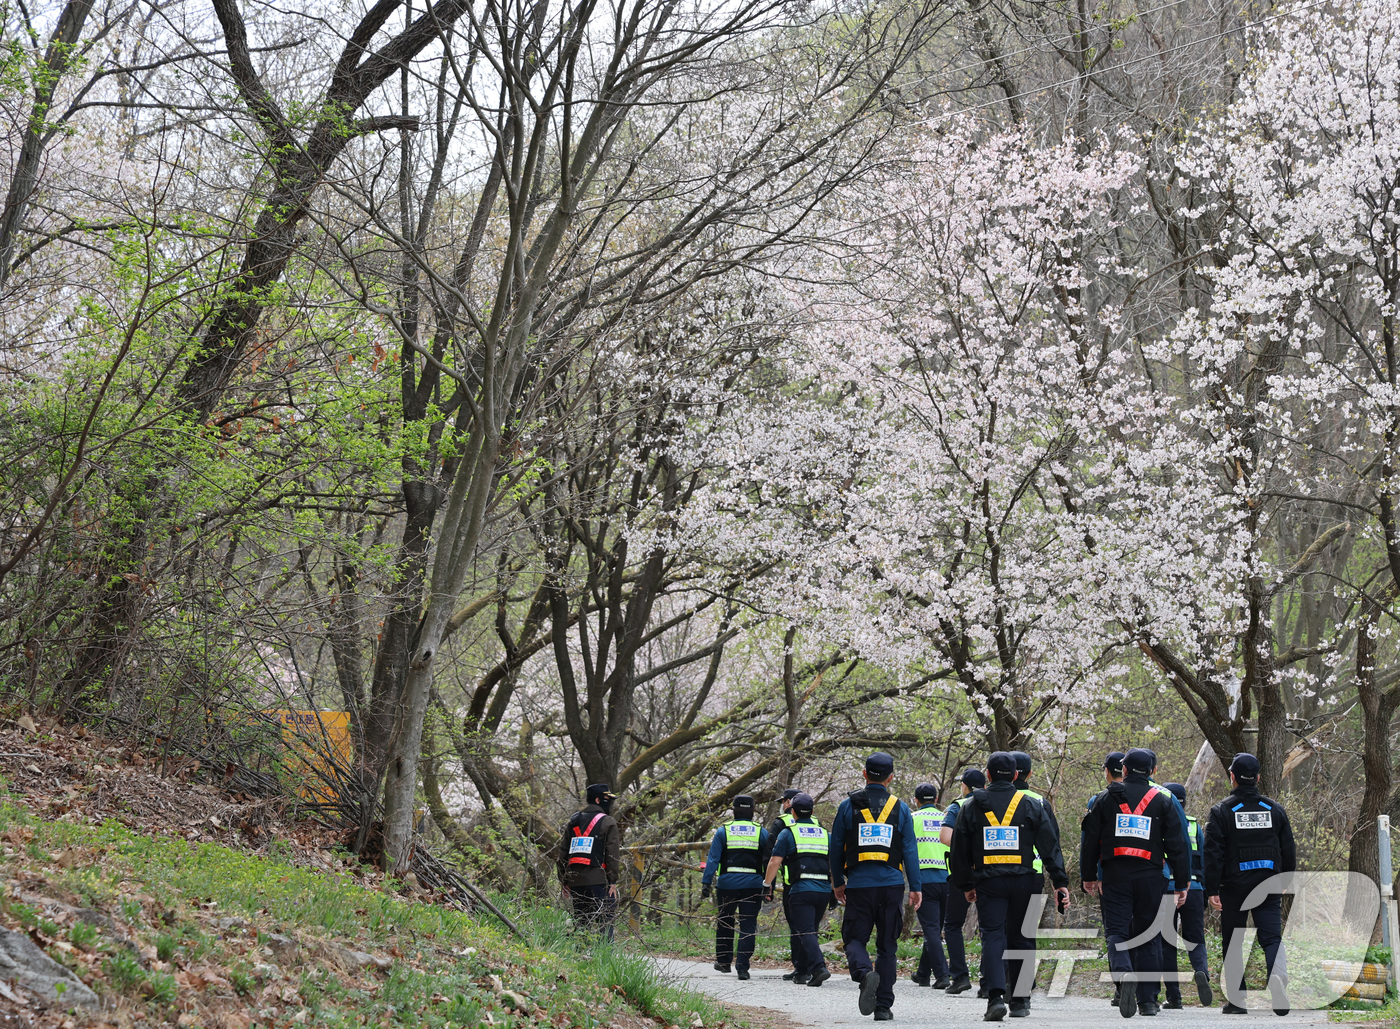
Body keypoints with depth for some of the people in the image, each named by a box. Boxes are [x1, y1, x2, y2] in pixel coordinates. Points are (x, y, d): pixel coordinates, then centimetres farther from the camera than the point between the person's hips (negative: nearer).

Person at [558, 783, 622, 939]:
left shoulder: (573, 822, 16)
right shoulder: (607, 822, -2)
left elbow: (563, 852, 15)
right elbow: (613, 854, -9)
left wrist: (564, 881, 18)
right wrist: (613, 881, -7)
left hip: (575, 881, 6)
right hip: (599, 881, -6)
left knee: (581, 922, 11)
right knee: (604, 923, -6)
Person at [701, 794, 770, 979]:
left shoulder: (723, 831, 2)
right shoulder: (761, 832, 5)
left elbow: (713, 859, -4)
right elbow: (768, 861, 5)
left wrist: (706, 883, -5)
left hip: (727, 883, 0)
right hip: (752, 884, 0)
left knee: (725, 923, 16)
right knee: (748, 926, 0)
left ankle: (723, 961, 25)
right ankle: (742, 966, -10)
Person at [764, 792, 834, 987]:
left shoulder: (788, 833, 3)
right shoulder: (826, 834, 17)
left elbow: (775, 862, -3)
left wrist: (767, 884, 9)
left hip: (801, 889, -5)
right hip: (824, 890, 5)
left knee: (806, 932, -9)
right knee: (810, 930, 15)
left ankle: (820, 967, -26)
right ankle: (802, 971, 19)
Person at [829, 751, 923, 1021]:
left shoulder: (848, 806, 2)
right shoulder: (900, 808, 4)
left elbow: (836, 847, 6)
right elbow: (910, 850, 2)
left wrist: (837, 882, 17)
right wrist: (915, 887, 5)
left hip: (859, 885, -1)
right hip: (891, 886, 1)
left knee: (854, 938, 6)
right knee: (887, 945, 9)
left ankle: (865, 973, -26)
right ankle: (883, 1006, 7)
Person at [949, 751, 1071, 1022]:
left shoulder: (971, 807, 5)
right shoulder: (1031, 806, 5)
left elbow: (959, 851, 7)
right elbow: (1050, 846, 1)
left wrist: (965, 885, 17)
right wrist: (1060, 882, 2)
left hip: (988, 882, -1)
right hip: (1023, 882, 1)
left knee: (992, 938, -4)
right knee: (1021, 939, 11)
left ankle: (996, 997, -21)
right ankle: (1020, 1000, 15)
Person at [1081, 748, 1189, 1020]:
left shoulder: (1106, 798, 5)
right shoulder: (1162, 800, 5)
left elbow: (1090, 841, 6)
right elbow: (1177, 845, 2)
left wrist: (1088, 876, 15)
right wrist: (1181, 884, 6)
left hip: (1115, 877, -1)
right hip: (1149, 879, 1)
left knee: (1116, 931, 0)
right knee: (1148, 936, 9)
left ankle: (1124, 975, -30)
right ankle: (1147, 999, 10)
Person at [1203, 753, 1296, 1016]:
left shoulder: (1221, 811, -3)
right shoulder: (1275, 809, 8)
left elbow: (1213, 854, -8)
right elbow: (1289, 850, 12)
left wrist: (1211, 890, -7)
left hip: (1234, 886, -2)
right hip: (1268, 886, 2)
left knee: (1233, 942, 7)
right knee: (1272, 937, 1)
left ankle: (1236, 999, 9)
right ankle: (1278, 975, -25)